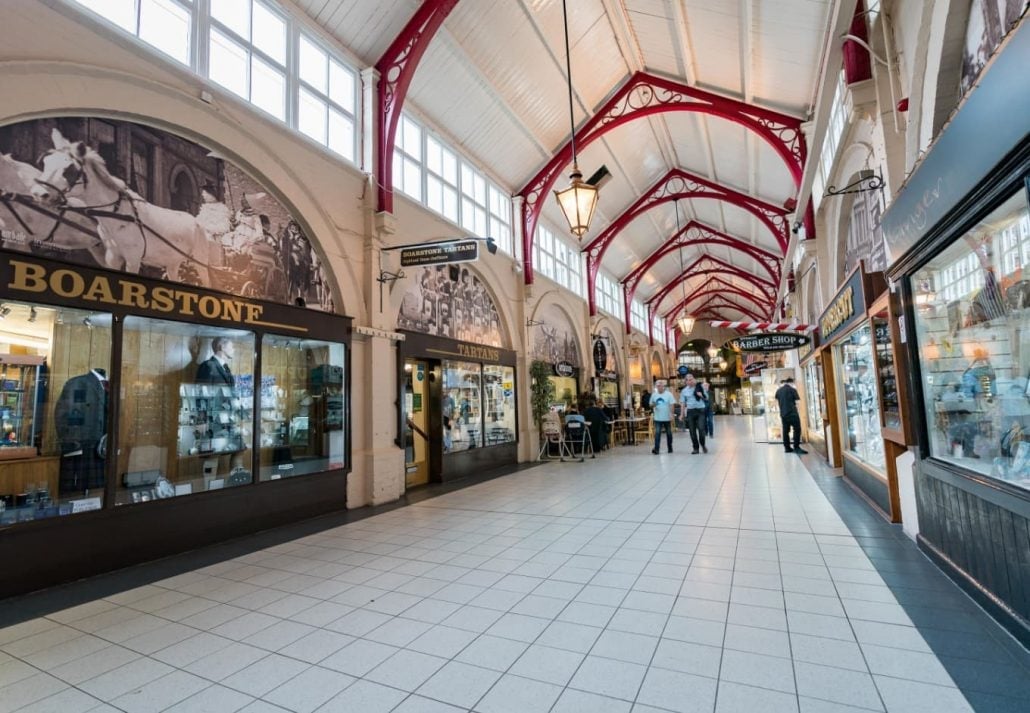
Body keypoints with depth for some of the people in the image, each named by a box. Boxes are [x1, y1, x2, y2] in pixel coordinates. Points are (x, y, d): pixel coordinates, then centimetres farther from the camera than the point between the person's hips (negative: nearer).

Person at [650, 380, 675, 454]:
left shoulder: (668, 394, -4)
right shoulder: (654, 395, 5)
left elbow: (671, 405, -7)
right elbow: (651, 405, 11)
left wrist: (671, 414, -14)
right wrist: (653, 405, -12)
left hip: (667, 418, -1)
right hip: (657, 418, 1)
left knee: (669, 433, 11)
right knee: (657, 433, -8)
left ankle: (670, 448, 25)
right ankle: (656, 449, -11)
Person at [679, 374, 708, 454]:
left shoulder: (700, 387, 2)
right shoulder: (684, 390, 5)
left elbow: (706, 398, 7)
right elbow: (683, 403, 8)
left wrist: (701, 396, -14)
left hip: (700, 410, -2)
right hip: (690, 411, 2)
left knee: (701, 428, -11)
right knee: (692, 431, 4)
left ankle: (702, 444, 14)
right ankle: (696, 448, 16)